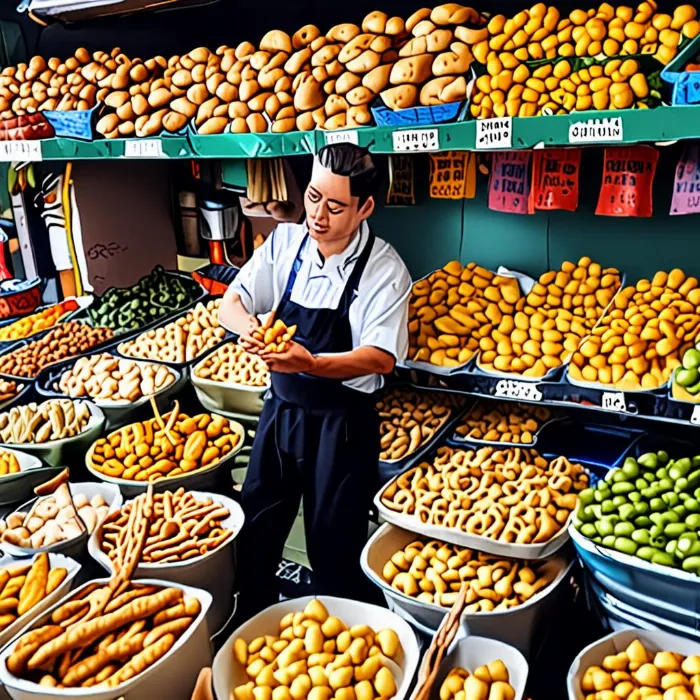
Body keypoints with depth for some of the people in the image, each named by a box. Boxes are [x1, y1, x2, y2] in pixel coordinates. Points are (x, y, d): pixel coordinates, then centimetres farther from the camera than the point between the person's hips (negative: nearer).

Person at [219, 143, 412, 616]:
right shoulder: (285, 243, -2)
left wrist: (311, 363, -37)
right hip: (282, 410, 5)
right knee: (256, 529, 15)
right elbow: (230, 304, 1)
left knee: (334, 548, 8)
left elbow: (381, 357, -21)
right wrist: (248, 325, -23)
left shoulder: (384, 269, -15)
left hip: (343, 423, -4)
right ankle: (253, 626, 40)